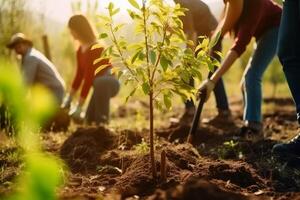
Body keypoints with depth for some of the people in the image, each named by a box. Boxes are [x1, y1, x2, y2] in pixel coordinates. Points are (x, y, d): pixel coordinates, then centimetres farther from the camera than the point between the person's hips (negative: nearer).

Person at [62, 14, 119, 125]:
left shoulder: (94, 48, -25)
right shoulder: (80, 50, 4)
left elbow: (88, 78, -28)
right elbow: (79, 75, 10)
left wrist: (79, 107, -28)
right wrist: (69, 98, 8)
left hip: (110, 83, -8)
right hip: (99, 86, 9)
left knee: (100, 82, -43)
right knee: (89, 120, 6)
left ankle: (102, 121, -33)